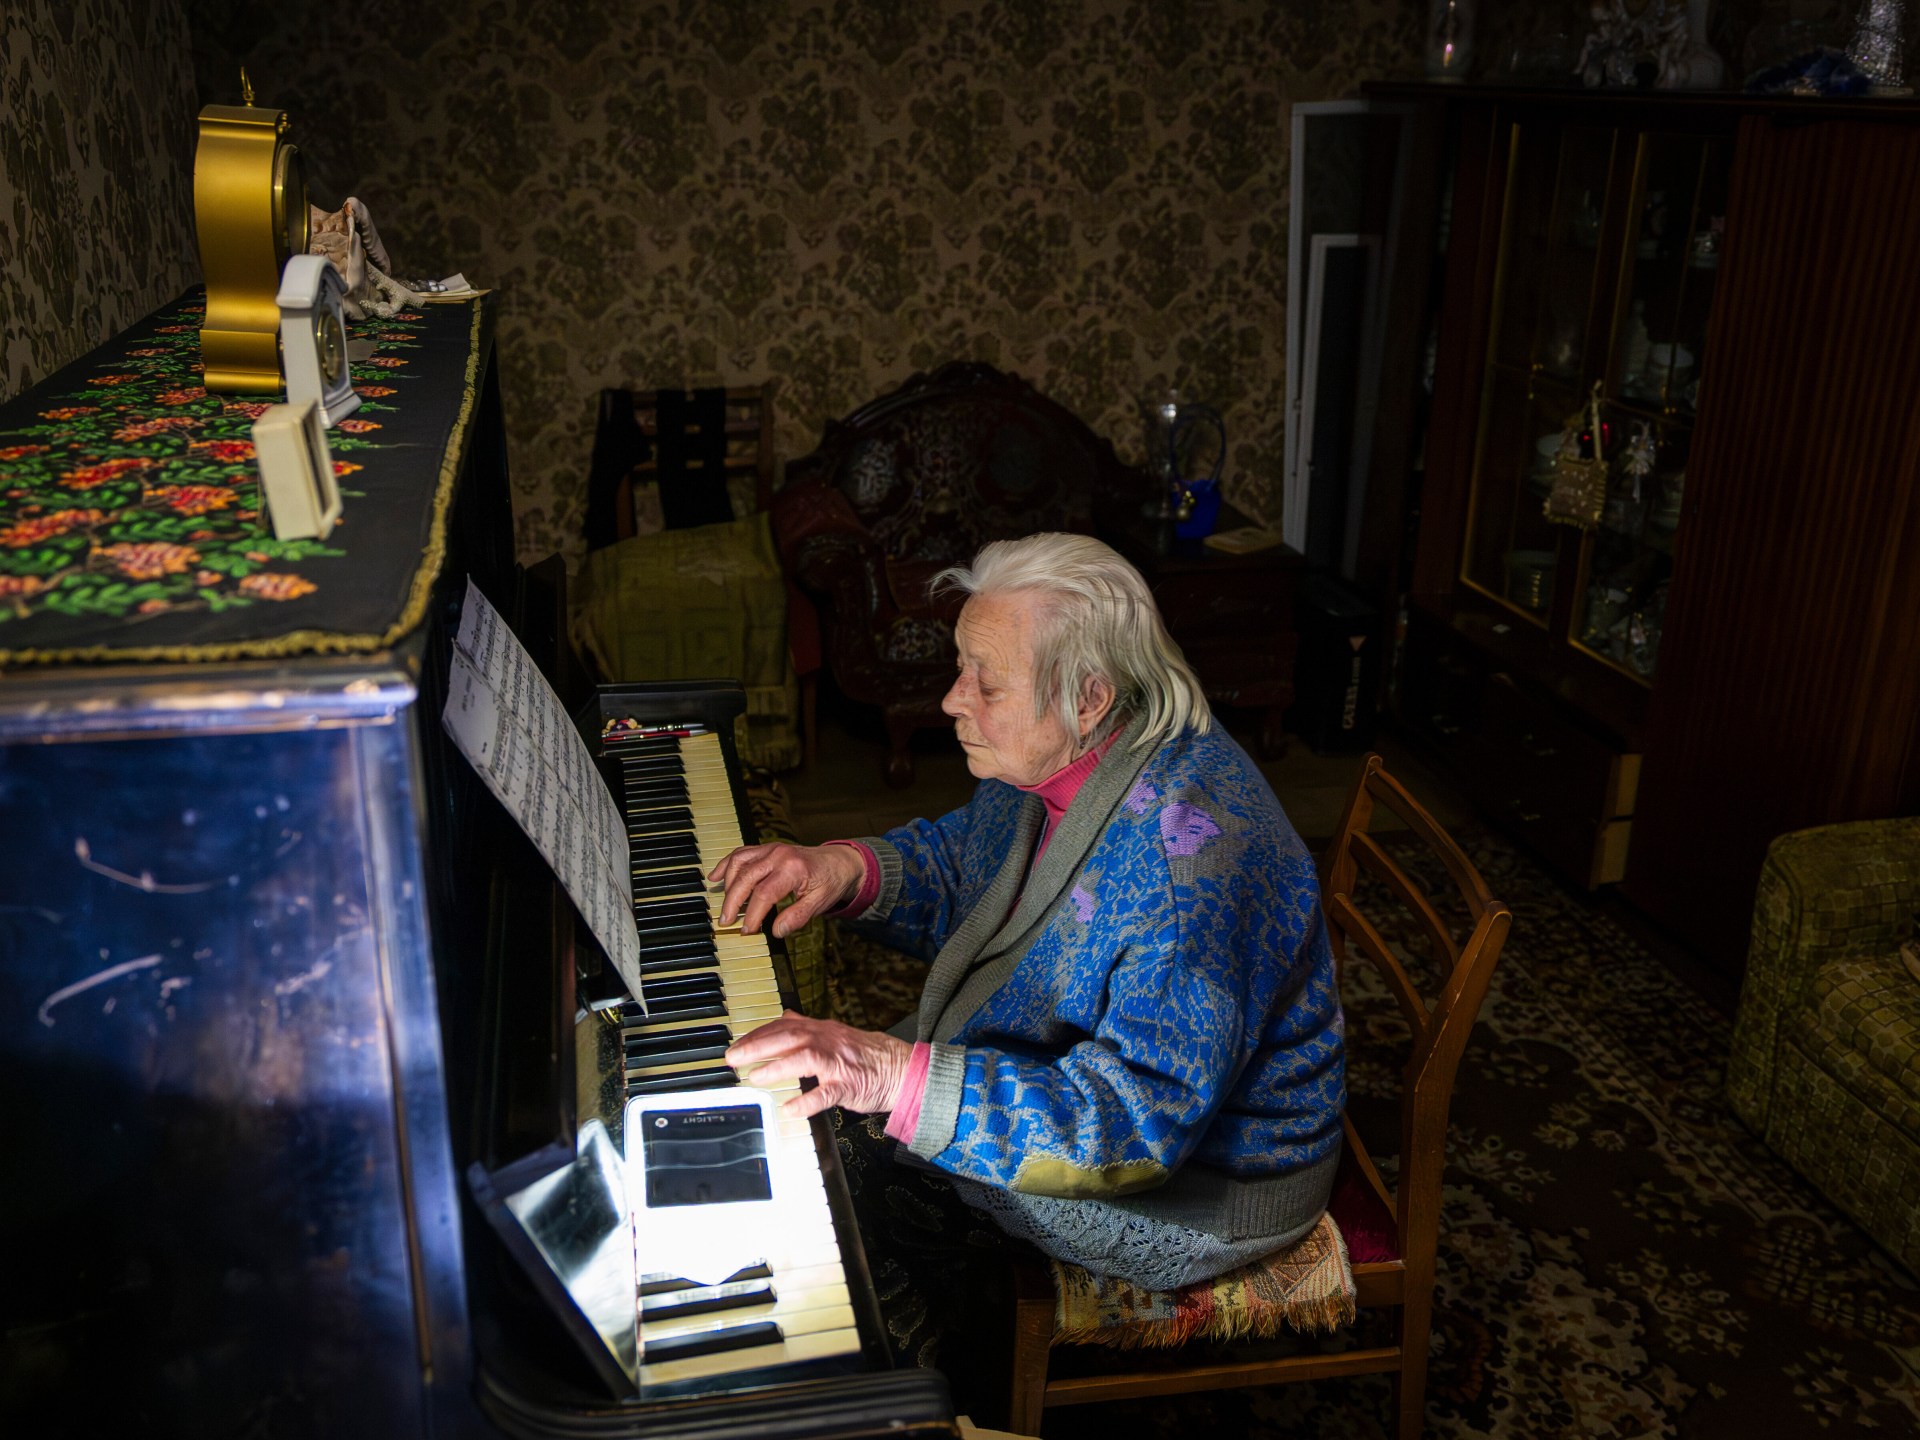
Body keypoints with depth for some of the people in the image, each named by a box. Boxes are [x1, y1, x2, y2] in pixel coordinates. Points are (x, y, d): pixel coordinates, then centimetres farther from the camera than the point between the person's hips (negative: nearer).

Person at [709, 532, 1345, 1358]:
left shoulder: (1193, 848, -36)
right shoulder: (1051, 757, -6)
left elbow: (1142, 1115, -39)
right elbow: (959, 865, 10)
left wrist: (901, 1075, -46)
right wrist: (851, 868, -12)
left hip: (1199, 1188, -9)